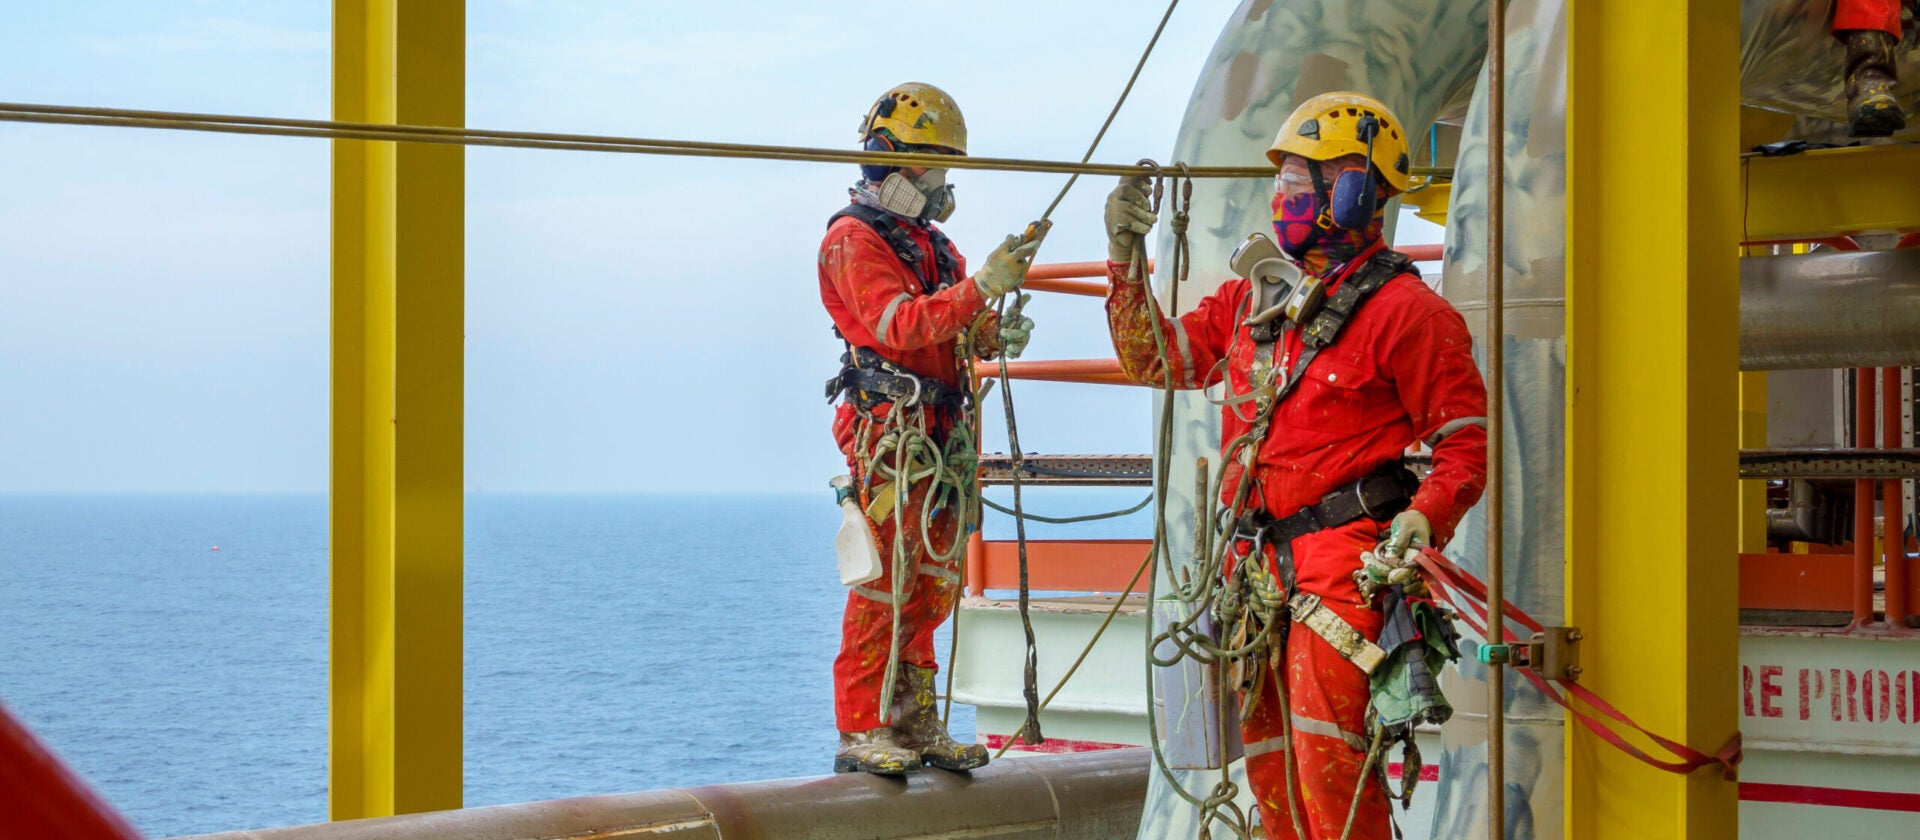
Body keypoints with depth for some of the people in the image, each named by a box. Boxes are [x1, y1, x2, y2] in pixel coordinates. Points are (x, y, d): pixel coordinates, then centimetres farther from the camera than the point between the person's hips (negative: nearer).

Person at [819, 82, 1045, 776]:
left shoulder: (930, 242, 22)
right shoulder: (855, 238, -6)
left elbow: (956, 329, 19)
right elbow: (898, 326, -20)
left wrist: (998, 335, -3)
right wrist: (980, 287, -28)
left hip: (943, 431, 9)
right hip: (890, 428, -9)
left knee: (931, 587, 10)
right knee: (884, 585, -11)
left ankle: (915, 723, 15)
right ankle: (859, 730, -9)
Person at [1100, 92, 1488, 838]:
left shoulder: (1403, 309, -6)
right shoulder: (1255, 304, 17)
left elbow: (1464, 440, -7)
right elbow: (1157, 357, 22)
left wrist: (1424, 518, -22)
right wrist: (1125, 257, 13)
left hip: (1343, 558, -8)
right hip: (1262, 560, 8)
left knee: (1326, 748, -16)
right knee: (1269, 751, 11)